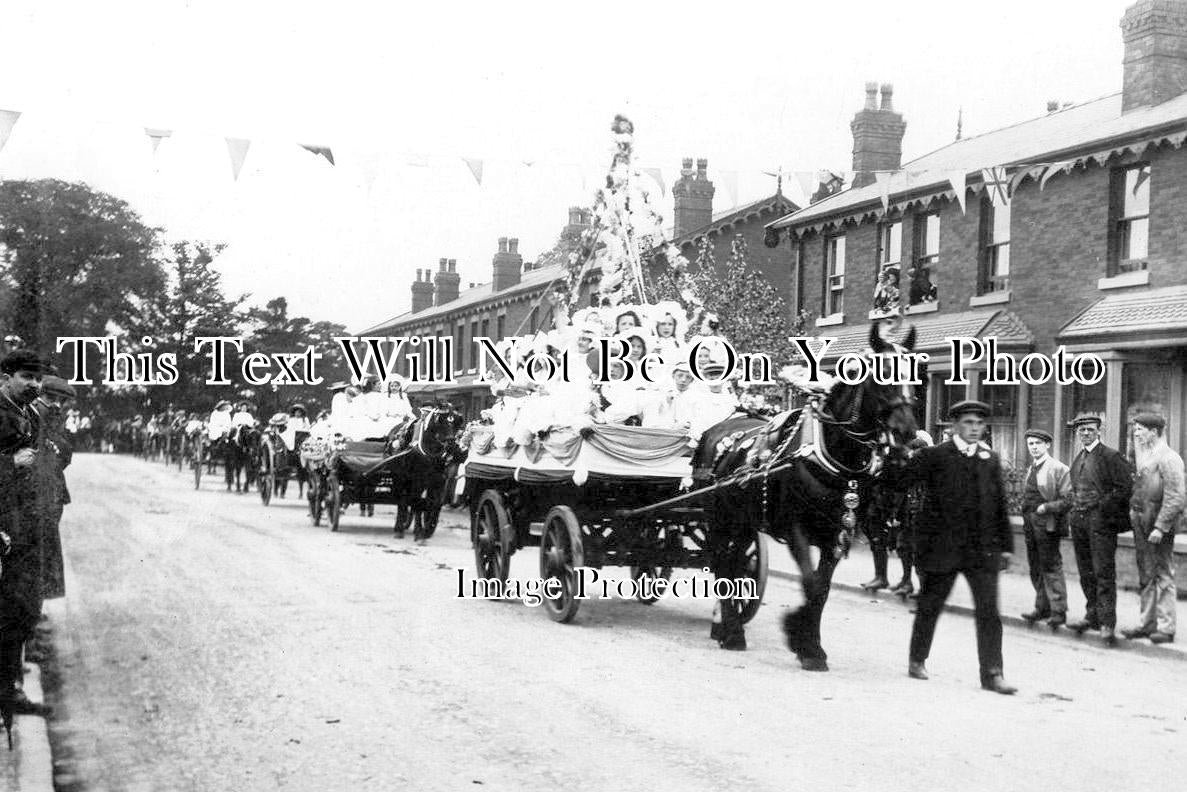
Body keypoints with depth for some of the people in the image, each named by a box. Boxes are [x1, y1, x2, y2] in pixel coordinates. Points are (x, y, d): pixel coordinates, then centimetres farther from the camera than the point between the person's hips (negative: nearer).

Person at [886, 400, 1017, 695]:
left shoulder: (990, 460, 10)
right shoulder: (933, 456, -2)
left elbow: (1000, 505, 13)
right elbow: (899, 477, -9)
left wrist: (1006, 545, 12)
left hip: (982, 549, 3)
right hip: (941, 546, -3)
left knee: (989, 612, -4)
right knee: (930, 606, 10)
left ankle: (992, 673, -1)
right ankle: (917, 660, 29)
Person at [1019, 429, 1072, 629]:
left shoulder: (1058, 469, -8)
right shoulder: (1031, 469, 17)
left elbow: (1068, 499, -13)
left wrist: (1047, 507, -21)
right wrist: (1026, 518, 12)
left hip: (1048, 525, -8)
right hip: (1030, 526, 8)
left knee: (1051, 567, -4)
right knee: (1035, 569, 11)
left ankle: (1059, 611, 2)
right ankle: (1042, 607, 20)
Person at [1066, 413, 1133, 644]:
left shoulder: (1111, 456, -6)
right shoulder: (1077, 459, 18)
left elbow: (1126, 486, -11)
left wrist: (1103, 506, -12)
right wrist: (1075, 509, 13)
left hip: (1101, 521, -7)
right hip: (1078, 521, 7)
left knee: (1104, 573, -8)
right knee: (1086, 573, 11)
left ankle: (1107, 623, -6)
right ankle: (1092, 616, 21)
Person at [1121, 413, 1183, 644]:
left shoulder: (1168, 459, -13)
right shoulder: (1144, 457, 14)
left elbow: (1174, 498, -17)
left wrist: (1160, 527, -20)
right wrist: (1133, 514, 11)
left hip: (1159, 529, -8)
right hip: (1141, 526, 9)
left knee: (1163, 577, -1)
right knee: (1145, 577, 13)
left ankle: (1165, 628, 5)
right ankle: (1147, 623, 20)